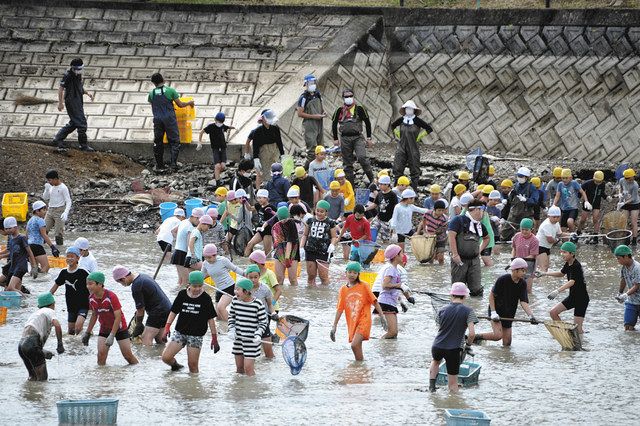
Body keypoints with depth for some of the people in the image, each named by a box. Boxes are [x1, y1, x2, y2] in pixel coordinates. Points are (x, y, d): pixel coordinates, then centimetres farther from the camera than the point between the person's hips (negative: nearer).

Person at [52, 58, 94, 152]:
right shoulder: (68, 75, -14)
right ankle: (83, 145, 0)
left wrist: (87, 93, 9)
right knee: (81, 122, -8)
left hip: (78, 102, 9)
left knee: (73, 123, 14)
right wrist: (60, 102, -16)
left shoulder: (78, 75, 12)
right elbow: (61, 88, -13)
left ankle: (58, 139, 21)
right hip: (71, 101, -9)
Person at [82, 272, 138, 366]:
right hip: (104, 329, 5)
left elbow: (118, 317, -25)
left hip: (119, 329, -4)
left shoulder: (111, 297, -26)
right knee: (101, 354, -14)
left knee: (128, 355, -1)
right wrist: (87, 333, 11)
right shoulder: (92, 299, -8)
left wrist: (112, 336, -30)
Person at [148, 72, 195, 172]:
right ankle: (173, 164, -7)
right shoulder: (170, 91, -5)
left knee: (158, 142, 12)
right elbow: (180, 105, 1)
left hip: (157, 119, 2)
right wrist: (190, 103, 20)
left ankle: (159, 165, 15)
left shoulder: (151, 93, 2)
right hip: (169, 119, -2)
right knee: (174, 141, 4)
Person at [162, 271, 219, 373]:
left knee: (193, 365, -3)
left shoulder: (205, 298, -5)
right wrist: (167, 326, -5)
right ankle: (175, 365, 24)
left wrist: (214, 337, -1)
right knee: (166, 357, -6)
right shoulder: (182, 295, 1)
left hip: (196, 335, -3)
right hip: (180, 332, 3)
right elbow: (174, 311, 9)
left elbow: (210, 319, -1)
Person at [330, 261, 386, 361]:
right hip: (352, 323, 4)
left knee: (354, 345, -20)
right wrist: (334, 327, 4)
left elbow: (374, 301, 1)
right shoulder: (343, 290, 8)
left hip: (363, 321, -4)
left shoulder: (363, 286, -1)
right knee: (357, 348, 6)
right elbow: (340, 309, 8)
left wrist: (382, 316, -5)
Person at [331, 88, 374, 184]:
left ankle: (371, 179, -10)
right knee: (347, 163, 4)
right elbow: (334, 124, 15)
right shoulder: (339, 110, 6)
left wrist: (369, 138, 4)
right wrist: (335, 139, 11)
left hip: (358, 137, -2)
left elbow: (367, 123, 7)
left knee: (362, 157, -21)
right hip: (345, 139, 2)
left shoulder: (359, 109, 2)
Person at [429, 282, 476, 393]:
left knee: (435, 361, 38)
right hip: (454, 350, -4)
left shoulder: (443, 309, 4)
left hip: (437, 346, 4)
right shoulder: (468, 311, -8)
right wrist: (468, 344, 5)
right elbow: (472, 334, -15)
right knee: (453, 384, 7)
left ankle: (431, 386, 31)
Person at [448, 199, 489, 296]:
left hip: (474, 259, 5)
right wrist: (455, 254, -19)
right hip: (460, 259, -5)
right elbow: (451, 236, -15)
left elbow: (486, 238, 34)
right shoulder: (459, 220, -6)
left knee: (477, 289, -1)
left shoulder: (479, 225, 15)